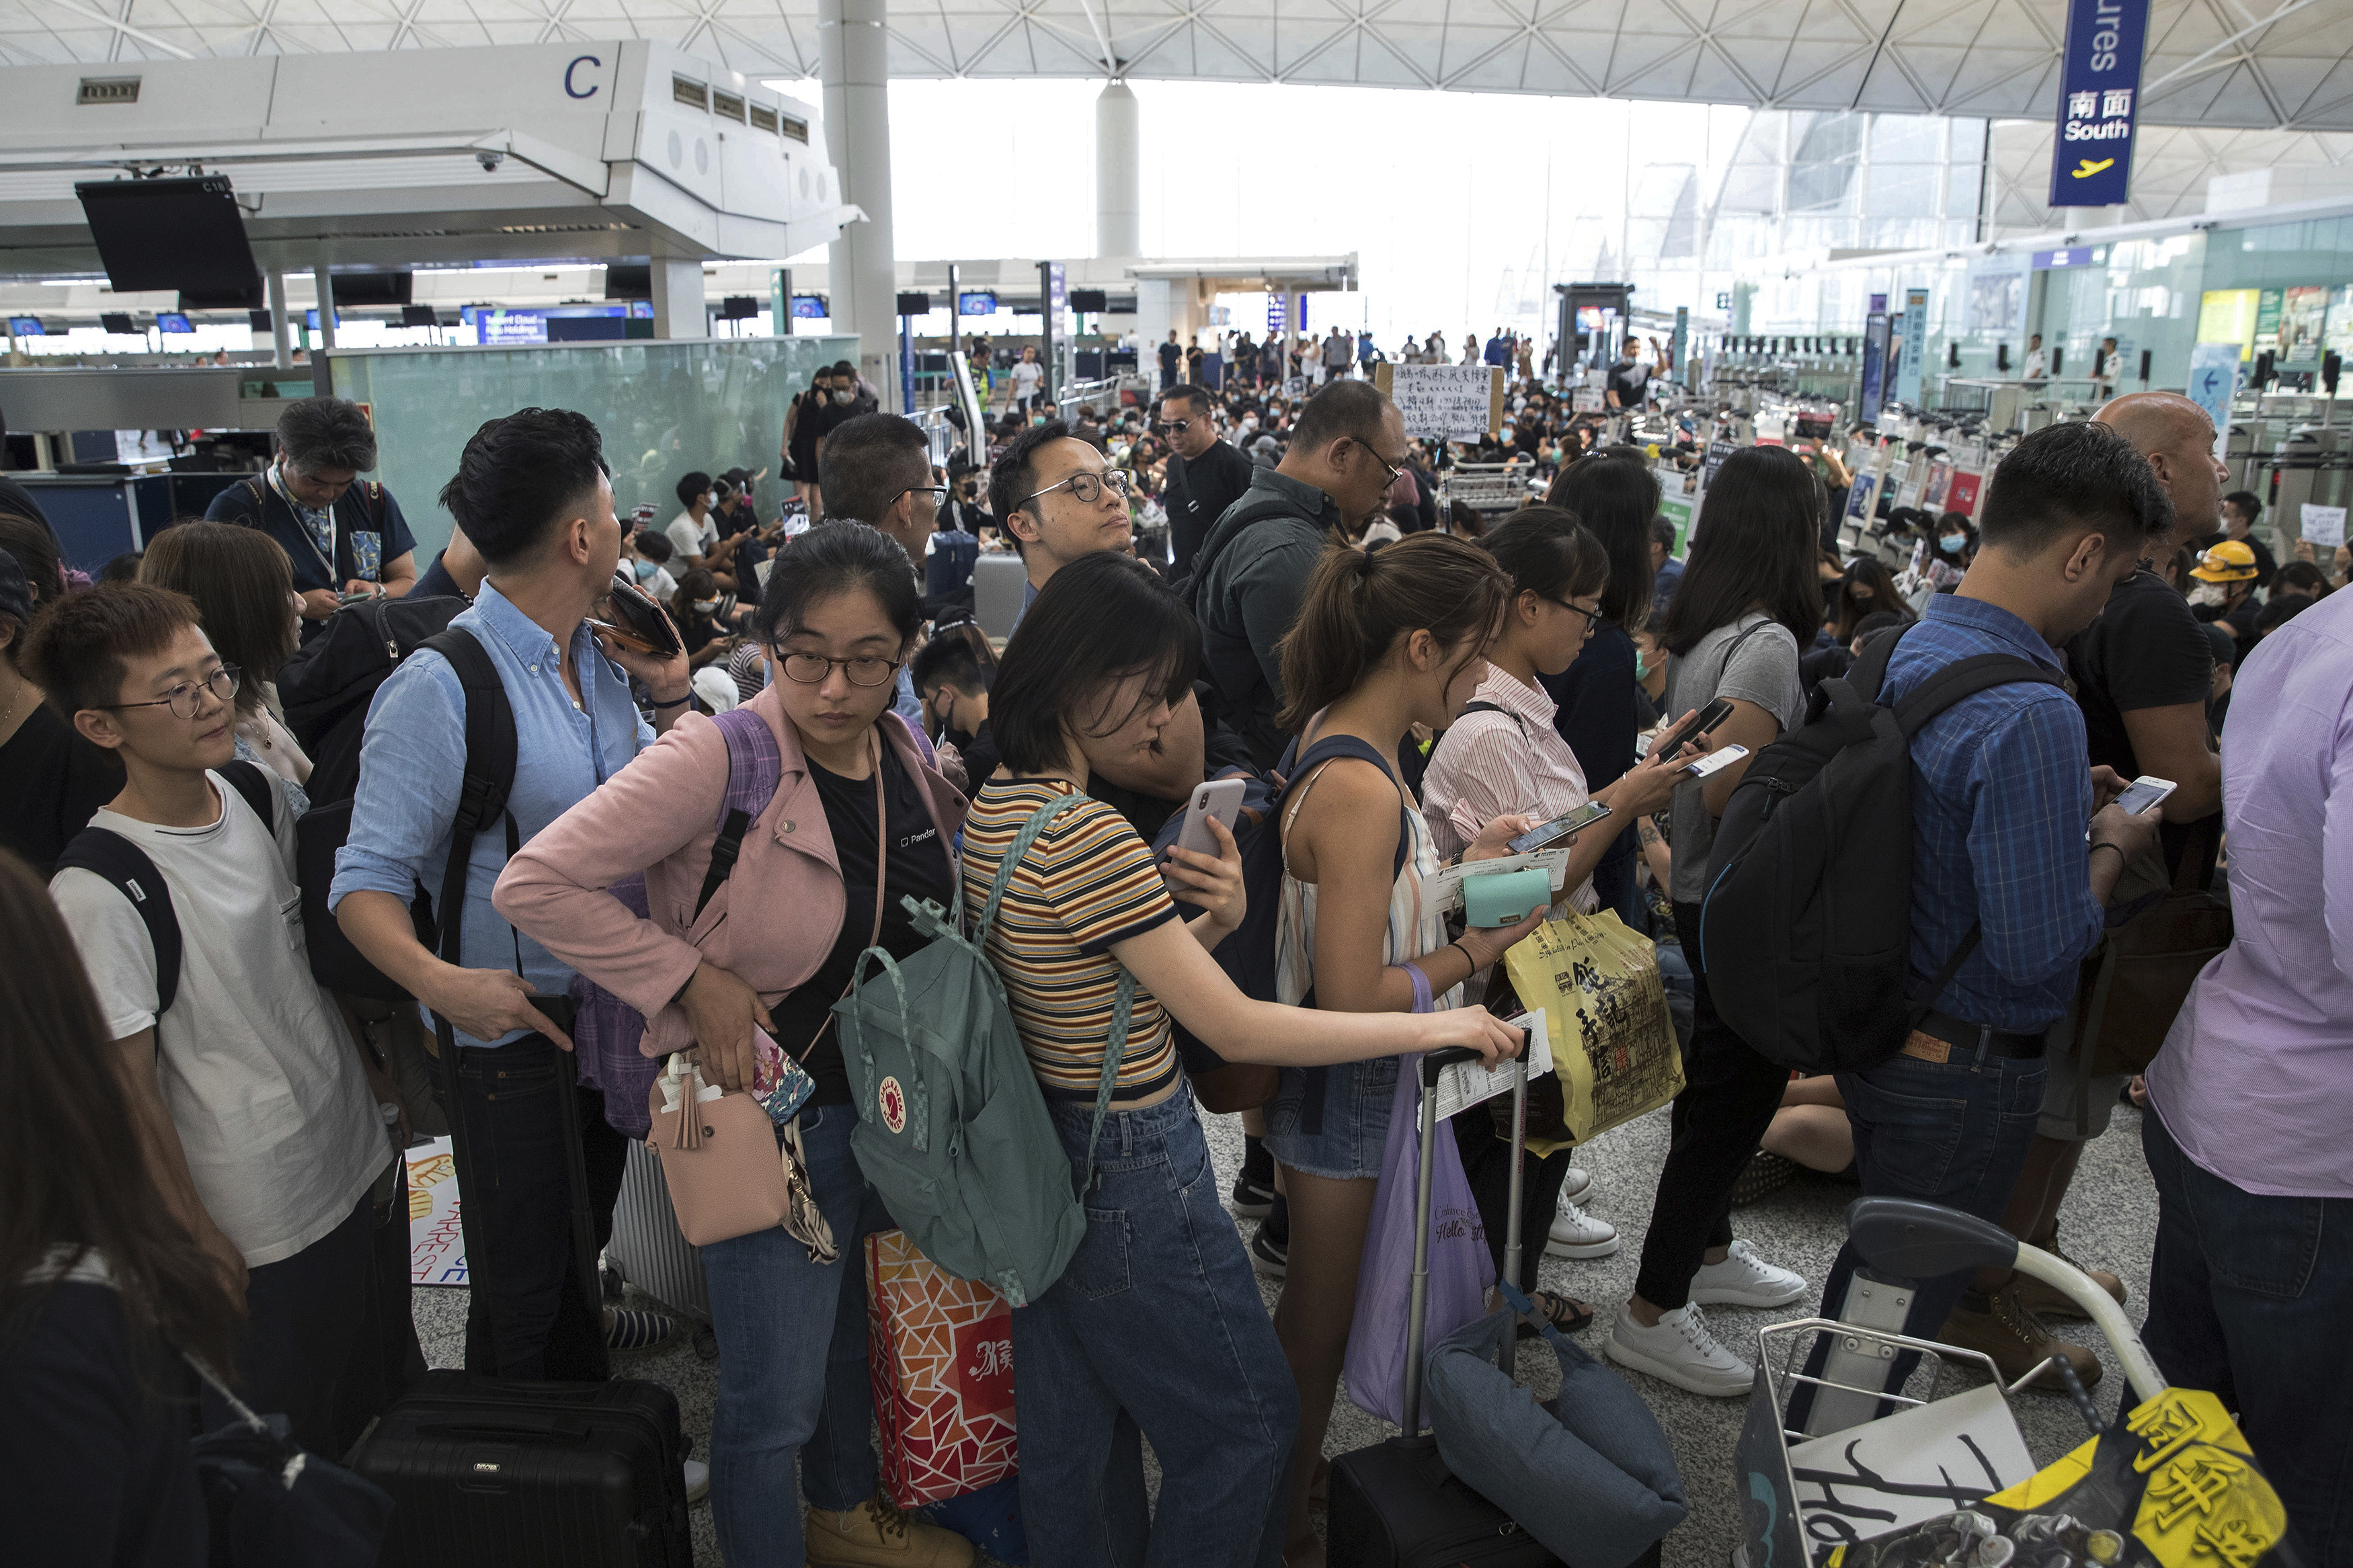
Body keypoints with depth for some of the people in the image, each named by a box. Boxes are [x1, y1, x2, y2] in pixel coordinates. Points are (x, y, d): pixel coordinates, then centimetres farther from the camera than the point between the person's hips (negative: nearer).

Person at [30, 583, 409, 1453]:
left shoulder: (262, 796, -3)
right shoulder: (96, 892, -23)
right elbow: (128, 1090, -16)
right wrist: (197, 1242, -10)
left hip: (363, 1158, 7)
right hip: (257, 1233, -7)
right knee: (290, 1458, 13)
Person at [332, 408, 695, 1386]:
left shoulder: (596, 657, 1)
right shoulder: (439, 688, -22)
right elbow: (367, 879, -20)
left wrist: (669, 691, -7)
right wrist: (440, 981, -37)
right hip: (510, 1028, -7)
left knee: (583, 1239, 27)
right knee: (521, 1281, 10)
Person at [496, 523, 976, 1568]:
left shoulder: (907, 755, -3)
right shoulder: (720, 757, -23)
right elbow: (533, 884, -25)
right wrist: (693, 980, -23)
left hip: (891, 1109, 7)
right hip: (776, 1115, -7)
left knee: (856, 1333, 28)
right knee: (774, 1402, 7)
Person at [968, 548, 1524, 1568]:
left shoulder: (992, 808, 3)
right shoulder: (1090, 837, -27)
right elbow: (1237, 1030, -24)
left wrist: (1210, 926, -8)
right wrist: (1434, 1025, -16)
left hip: (1047, 1156, 9)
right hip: (1135, 1173, -9)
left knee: (1073, 1431, 23)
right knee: (1248, 1425, 13)